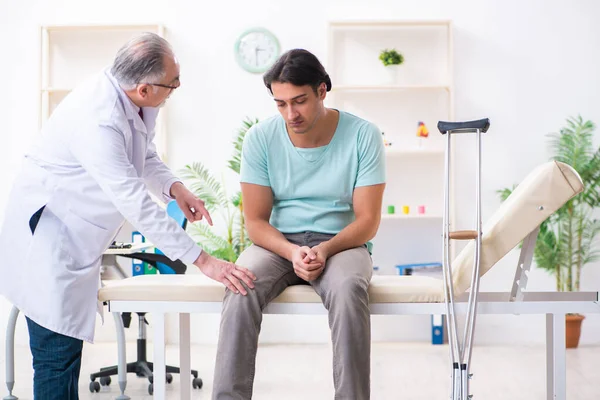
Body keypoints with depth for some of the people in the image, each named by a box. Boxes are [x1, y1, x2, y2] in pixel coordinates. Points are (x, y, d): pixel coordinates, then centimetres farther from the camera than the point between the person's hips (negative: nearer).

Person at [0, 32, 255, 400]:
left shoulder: (134, 100, -5)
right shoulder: (98, 120, -31)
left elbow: (145, 156, 12)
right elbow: (136, 204, -33)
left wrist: (174, 187, -10)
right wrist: (203, 260, -31)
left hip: (77, 239, 9)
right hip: (47, 238, -9)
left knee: (69, 347, 14)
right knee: (58, 355, -6)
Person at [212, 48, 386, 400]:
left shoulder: (363, 135, -6)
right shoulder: (261, 138, -3)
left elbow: (368, 221, -5)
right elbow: (255, 221, -2)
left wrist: (324, 250, -23)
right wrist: (292, 252, -22)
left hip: (340, 242, -1)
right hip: (278, 243, 1)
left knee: (349, 289, -36)